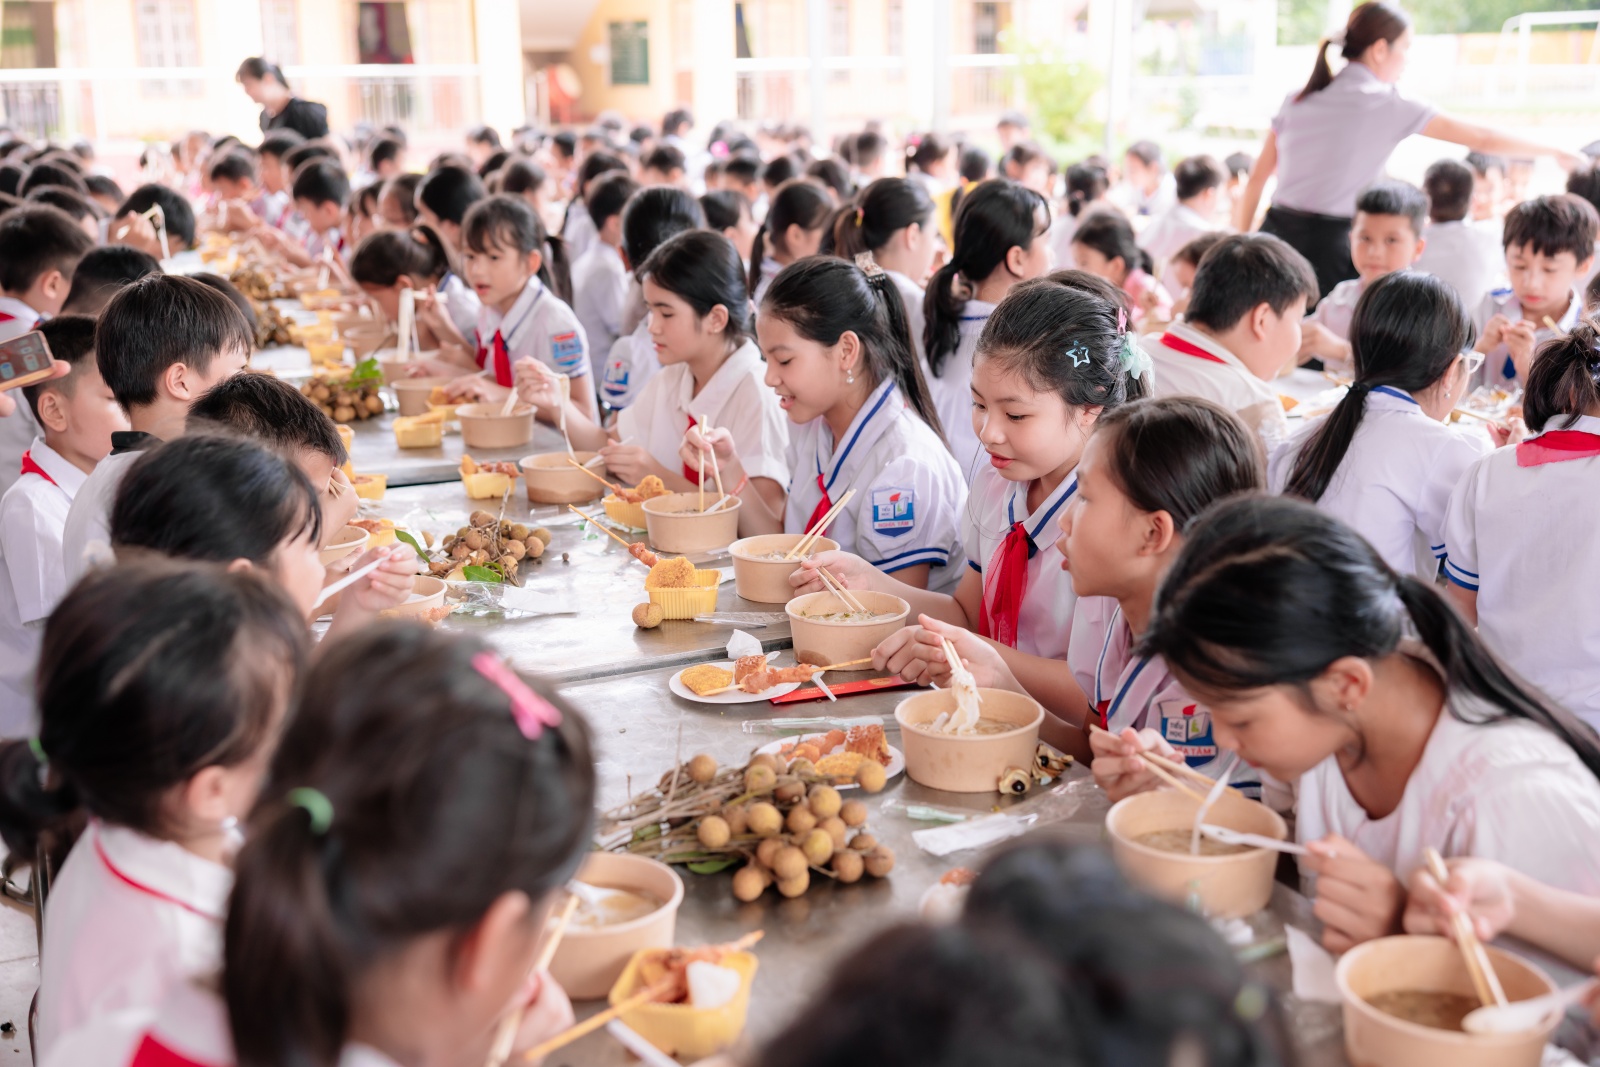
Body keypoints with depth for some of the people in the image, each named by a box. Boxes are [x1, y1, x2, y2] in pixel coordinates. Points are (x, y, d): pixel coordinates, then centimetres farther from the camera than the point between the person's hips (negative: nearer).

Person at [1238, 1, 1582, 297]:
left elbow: (1256, 179, 12)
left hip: (1276, 229, 5)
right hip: (1325, 244, -5)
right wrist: (1556, 152, 14)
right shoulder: (1389, 105, -2)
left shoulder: (1298, 99, 12)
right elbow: (1483, 139, 3)